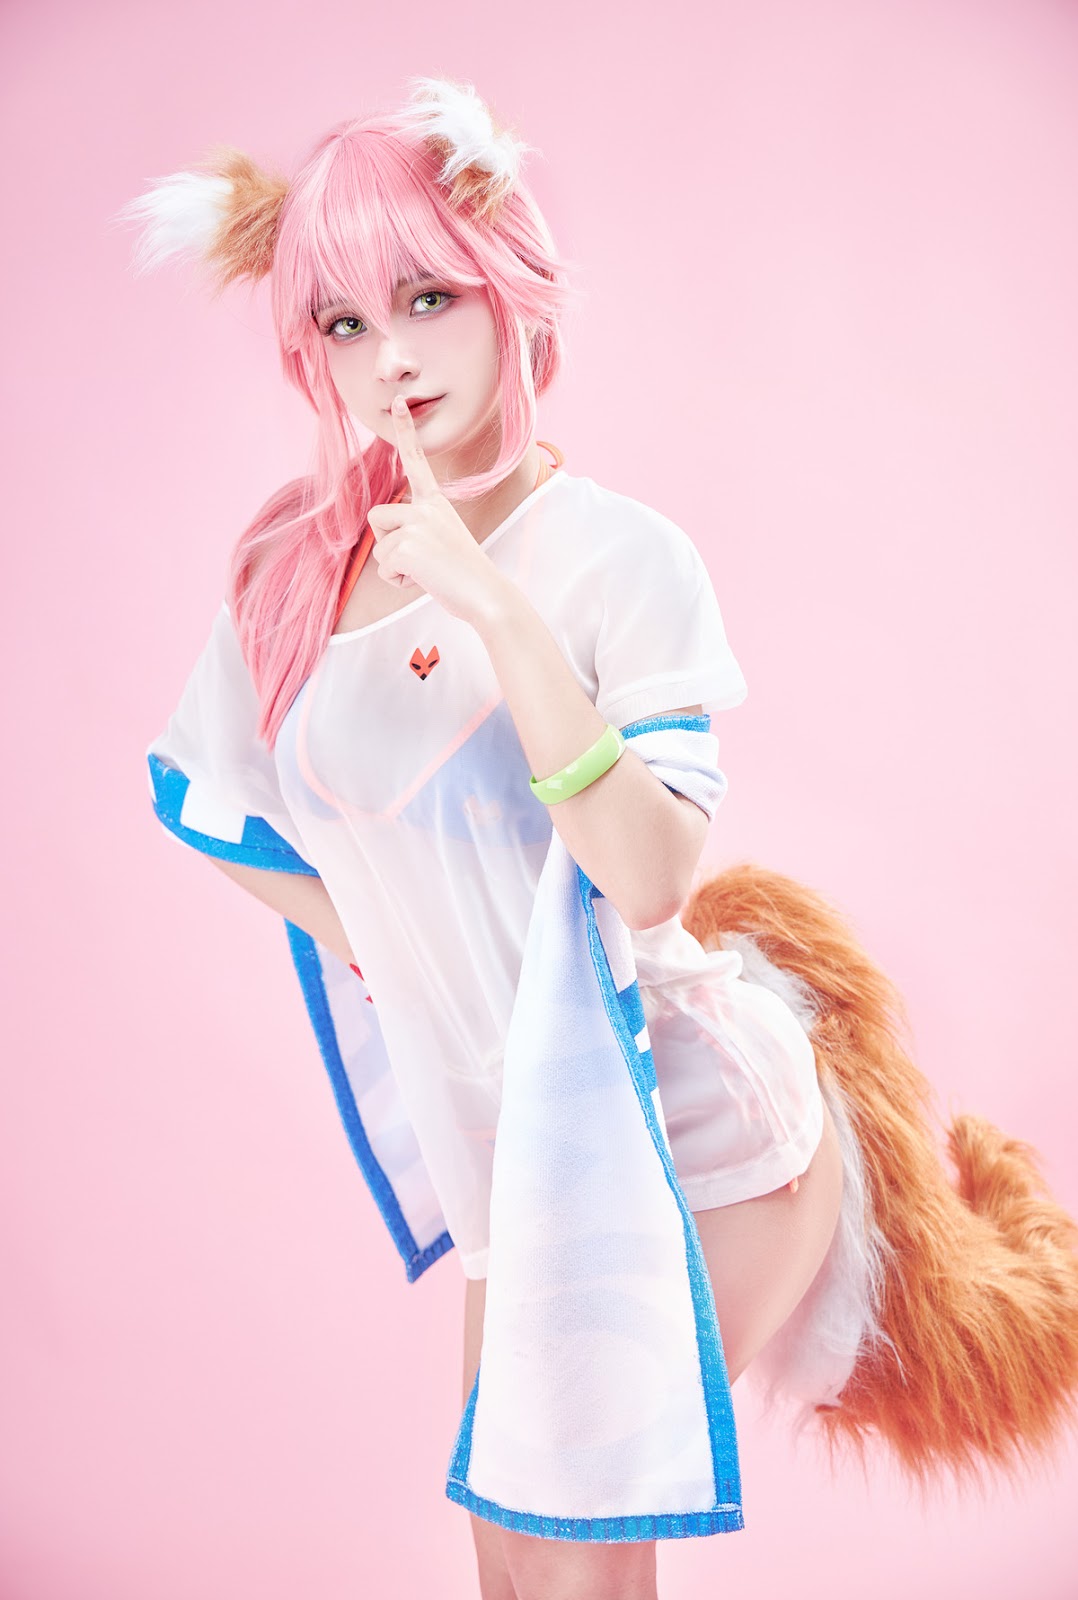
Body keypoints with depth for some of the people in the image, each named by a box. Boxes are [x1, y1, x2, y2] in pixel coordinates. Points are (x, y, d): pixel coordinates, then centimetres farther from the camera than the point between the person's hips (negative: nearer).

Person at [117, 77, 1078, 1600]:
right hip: (508, 1159, 5)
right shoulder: (302, 562, -3)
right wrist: (382, 953, 6)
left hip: (684, 1122, -4)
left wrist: (497, 614, -31)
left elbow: (654, 875, -26)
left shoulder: (619, 555, -16)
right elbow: (217, 807, 12)